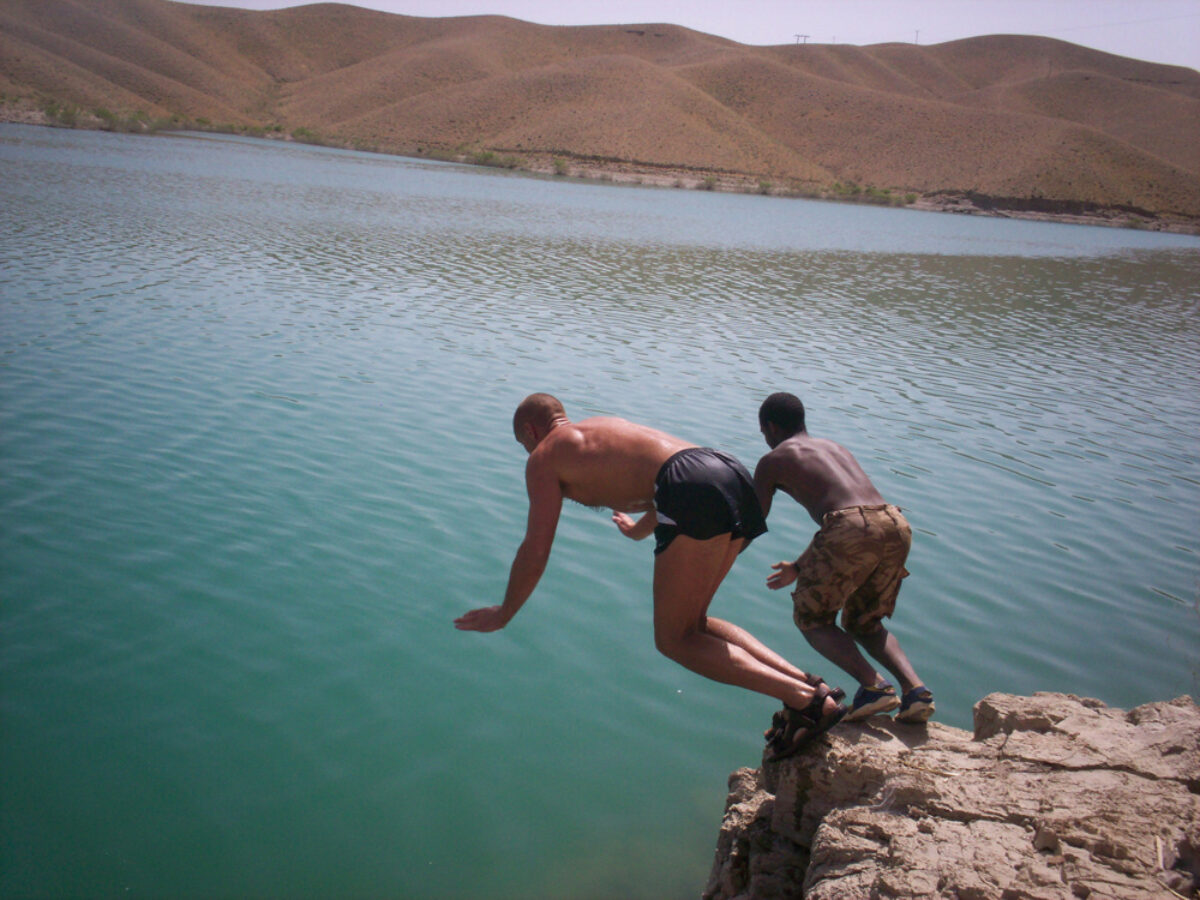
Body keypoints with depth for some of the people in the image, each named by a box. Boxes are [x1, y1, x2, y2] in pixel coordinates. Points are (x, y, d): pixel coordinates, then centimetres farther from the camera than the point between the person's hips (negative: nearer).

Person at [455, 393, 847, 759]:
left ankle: (805, 699, -15)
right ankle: (803, 680, 5)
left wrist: (504, 613, 25)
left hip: (695, 490, -9)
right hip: (735, 477, 9)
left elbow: (536, 549, 10)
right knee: (691, 623, 19)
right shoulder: (604, 425, 35)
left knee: (674, 640, -1)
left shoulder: (545, 457, 14)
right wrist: (639, 529, 68)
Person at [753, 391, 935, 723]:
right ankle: (914, 687, 3)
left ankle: (874, 684, -6)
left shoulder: (772, 461, 15)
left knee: (811, 619, 14)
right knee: (863, 622, 24)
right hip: (896, 525, 7)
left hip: (852, 530, -6)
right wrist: (800, 568, 47)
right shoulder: (835, 448, 34)